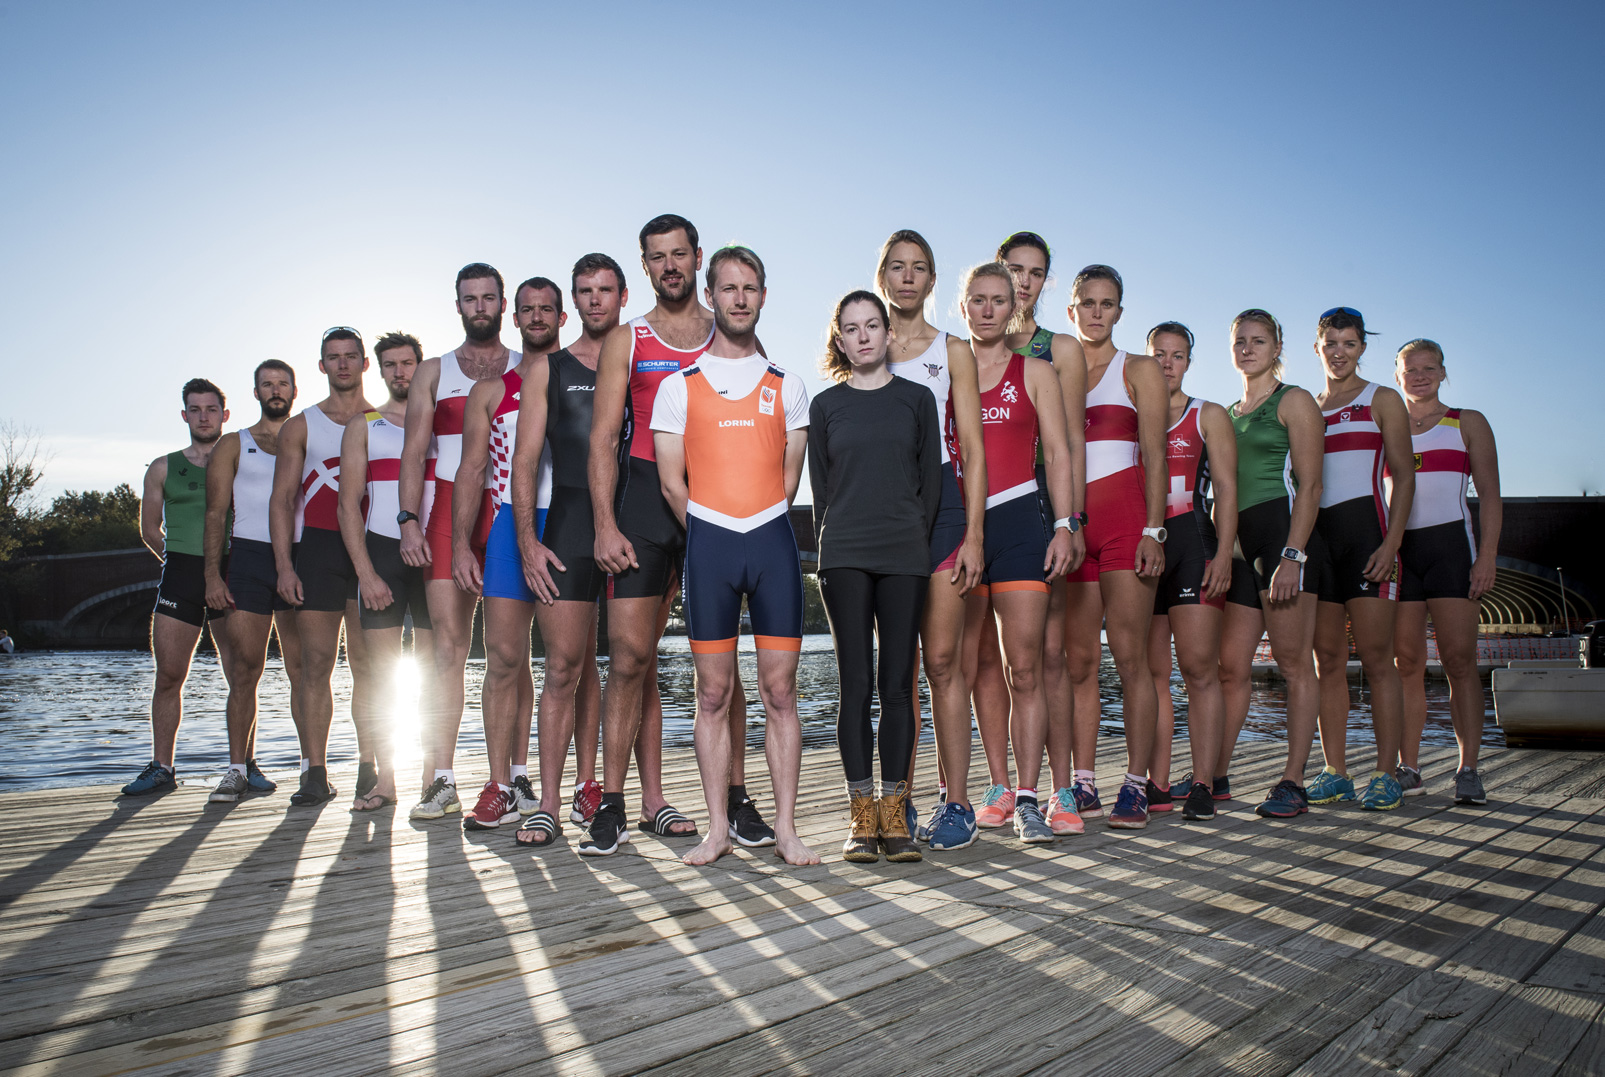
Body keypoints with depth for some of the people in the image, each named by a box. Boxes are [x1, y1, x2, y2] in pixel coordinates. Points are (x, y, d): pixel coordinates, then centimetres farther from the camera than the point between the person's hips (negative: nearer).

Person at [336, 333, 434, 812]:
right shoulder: (363, 425, 11)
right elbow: (349, 503, 4)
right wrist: (365, 572, -7)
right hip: (379, 552, 1)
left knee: (433, 669, 0)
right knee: (382, 672, 0)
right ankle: (384, 779, 6)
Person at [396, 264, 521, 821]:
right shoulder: (433, 372, 16)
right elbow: (414, 450, 8)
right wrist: (408, 519, -6)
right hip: (447, 510, 1)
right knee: (448, 643, -4)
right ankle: (442, 780, -2)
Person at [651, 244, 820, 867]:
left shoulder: (786, 387, 13)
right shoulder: (679, 386, 8)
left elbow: (788, 479, 11)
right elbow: (672, 482, 5)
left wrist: (759, 530, 3)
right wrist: (714, 537, 2)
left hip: (773, 541, 1)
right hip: (708, 541, -1)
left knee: (780, 690, 0)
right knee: (714, 693, 2)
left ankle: (786, 829, 7)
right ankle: (718, 828, 11)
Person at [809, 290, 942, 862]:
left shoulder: (916, 399, 11)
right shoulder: (826, 405, 12)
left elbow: (931, 478, 9)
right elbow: (820, 484, 11)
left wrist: (915, 536, 1)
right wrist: (833, 542, 3)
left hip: (905, 556, 0)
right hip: (843, 556, 0)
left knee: (898, 682, 0)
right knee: (856, 683, -2)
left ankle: (894, 813, 6)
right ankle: (862, 814, 3)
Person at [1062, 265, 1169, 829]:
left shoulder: (1139, 370, 9)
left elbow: (1154, 455, 1)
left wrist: (1152, 530, -10)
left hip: (1124, 516, -3)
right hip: (1070, 520, 3)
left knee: (1129, 655, -7)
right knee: (1079, 659, 1)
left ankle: (1135, 786, -3)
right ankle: (1083, 783, 6)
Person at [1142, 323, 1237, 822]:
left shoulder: (1209, 416, 13)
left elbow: (1226, 490, 4)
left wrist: (1223, 553, -9)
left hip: (1193, 543, -2)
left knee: (1199, 668, -9)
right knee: (1151, 674, 2)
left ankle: (1201, 784, -7)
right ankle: (1158, 785, 6)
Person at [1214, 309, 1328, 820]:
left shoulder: (1293, 401, 2)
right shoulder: (1228, 413, 20)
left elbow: (1310, 485, -8)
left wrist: (1292, 555, -18)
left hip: (1284, 531, -6)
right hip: (1239, 540, 6)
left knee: (1293, 662, -4)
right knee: (1230, 666, 4)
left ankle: (1293, 782, 0)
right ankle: (1215, 776, 12)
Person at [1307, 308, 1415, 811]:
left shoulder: (1382, 400, 6)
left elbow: (1404, 477, 0)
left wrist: (1391, 543, -13)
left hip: (1365, 529, -4)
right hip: (1318, 533, 4)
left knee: (1375, 656, -7)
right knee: (1328, 659, 3)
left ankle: (1386, 774, -3)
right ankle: (1335, 771, 7)